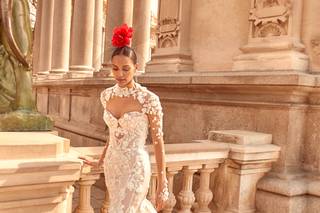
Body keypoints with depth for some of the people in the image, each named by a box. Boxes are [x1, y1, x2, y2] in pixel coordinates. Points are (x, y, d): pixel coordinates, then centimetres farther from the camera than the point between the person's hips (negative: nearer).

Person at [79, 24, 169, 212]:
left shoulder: (149, 99, -15)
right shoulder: (107, 95, 1)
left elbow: (158, 142, -11)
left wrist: (162, 186, -11)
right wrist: (101, 161, 22)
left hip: (136, 168, -6)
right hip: (112, 167, 6)